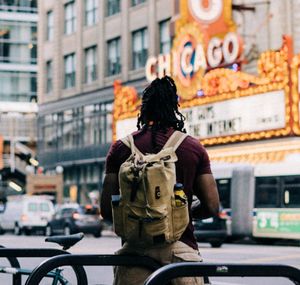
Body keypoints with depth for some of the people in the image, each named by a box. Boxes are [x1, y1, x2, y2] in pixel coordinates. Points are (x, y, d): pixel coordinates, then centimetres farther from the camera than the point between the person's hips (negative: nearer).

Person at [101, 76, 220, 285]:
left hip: (135, 249, 1)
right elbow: (212, 207, 0)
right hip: (180, 246, -1)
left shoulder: (121, 148, 3)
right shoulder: (193, 148, 1)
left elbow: (107, 210, 1)